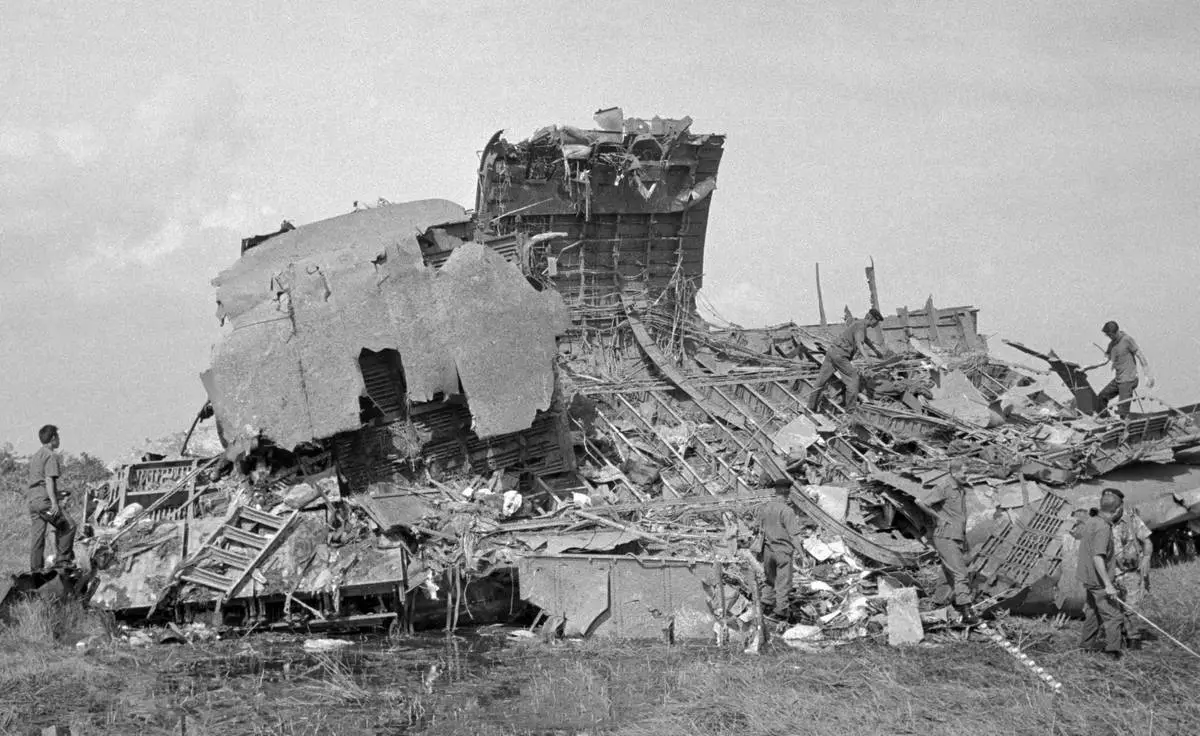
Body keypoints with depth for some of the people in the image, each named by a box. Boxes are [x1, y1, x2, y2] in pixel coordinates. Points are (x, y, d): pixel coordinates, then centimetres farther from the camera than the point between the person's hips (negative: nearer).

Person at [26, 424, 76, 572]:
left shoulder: (35, 456, 21)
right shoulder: (51, 456, -7)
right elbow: (49, 480, -17)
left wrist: (55, 492, 31)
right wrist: (54, 502, -22)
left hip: (32, 499, 9)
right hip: (44, 499, -9)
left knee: (37, 535, 8)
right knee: (68, 526, 1)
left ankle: (35, 569, 8)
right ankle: (62, 559, -2)